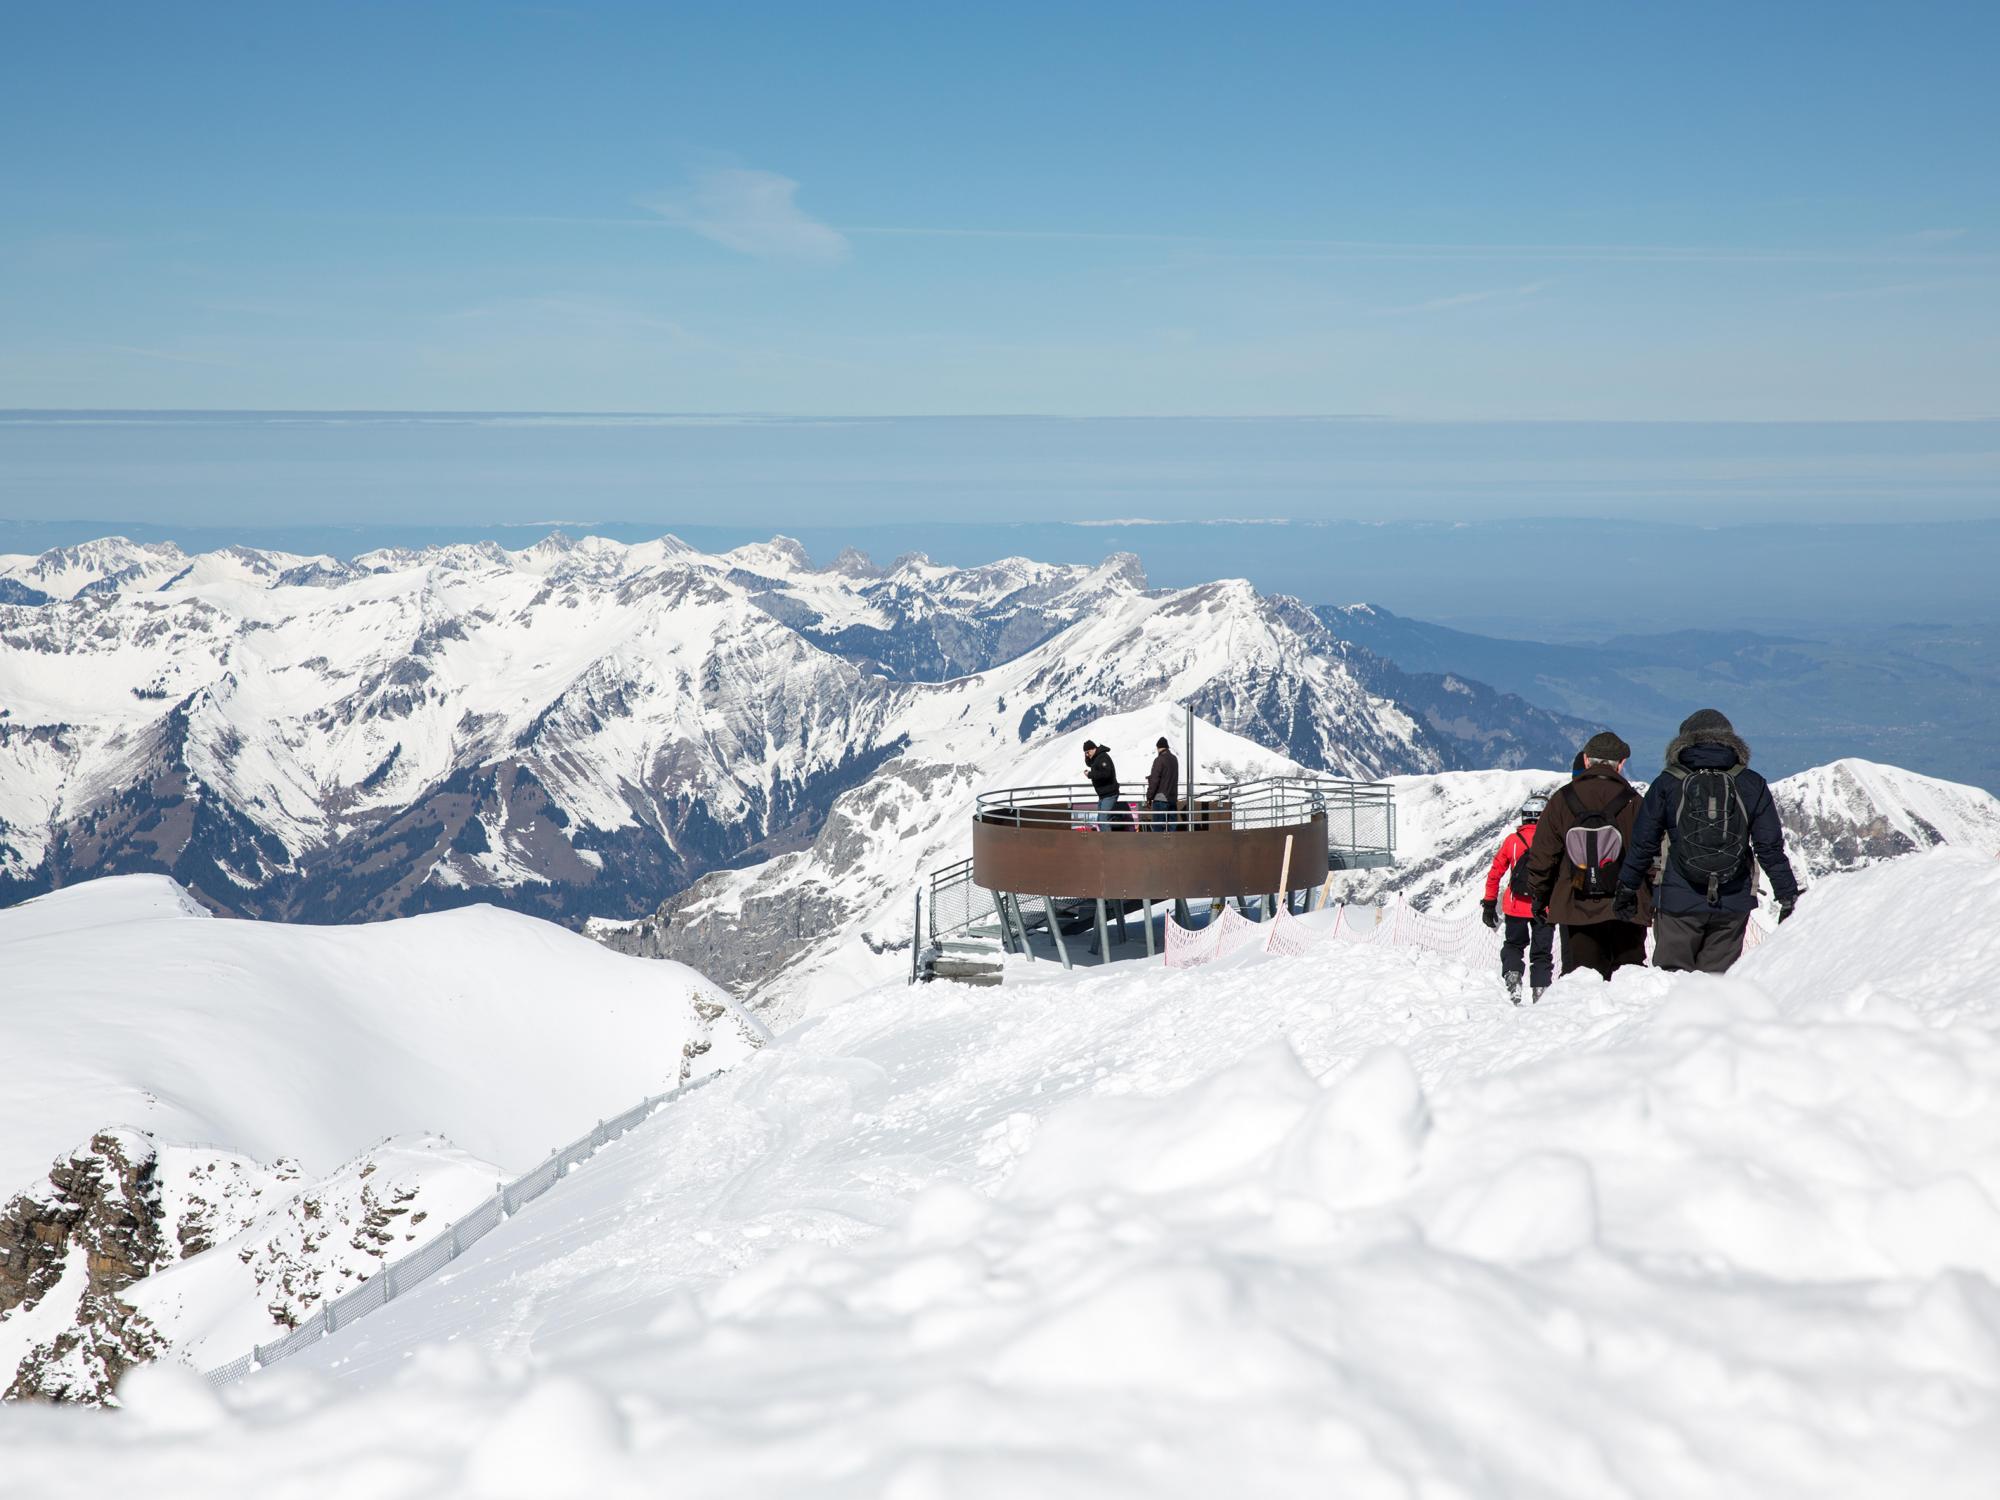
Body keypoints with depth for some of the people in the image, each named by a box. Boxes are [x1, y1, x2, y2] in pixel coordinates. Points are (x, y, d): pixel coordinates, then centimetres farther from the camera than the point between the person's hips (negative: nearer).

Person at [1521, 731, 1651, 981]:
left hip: (1575, 910, 1)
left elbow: (1541, 856, 4)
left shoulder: (1562, 800, 1)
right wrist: (1655, 903, 9)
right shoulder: (1632, 802, -4)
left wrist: (1538, 897, 16)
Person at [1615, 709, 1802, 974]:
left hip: (1678, 901, -1)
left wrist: (1627, 886, 17)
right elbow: (1770, 847, 4)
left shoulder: (1667, 784, 0)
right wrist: (1788, 896, 11)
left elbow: (1643, 842, 5)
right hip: (1733, 905, 1)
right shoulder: (1752, 786, 3)